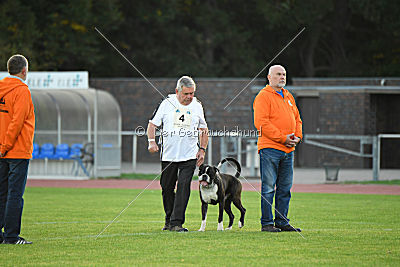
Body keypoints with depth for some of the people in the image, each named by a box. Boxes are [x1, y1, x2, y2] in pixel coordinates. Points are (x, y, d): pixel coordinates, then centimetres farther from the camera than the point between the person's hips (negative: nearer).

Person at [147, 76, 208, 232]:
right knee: (167, 188, 6)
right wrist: (152, 141, -10)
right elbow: (152, 124, 5)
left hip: (189, 156, 0)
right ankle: (169, 220, 23)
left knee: (183, 187, -13)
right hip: (168, 155, 0)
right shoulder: (167, 104, 1)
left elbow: (203, 130, 18)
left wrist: (202, 149, 8)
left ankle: (177, 223, -15)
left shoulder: (197, 106, 6)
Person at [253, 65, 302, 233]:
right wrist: (282, 138, -17)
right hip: (270, 148, -7)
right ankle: (266, 223, -3)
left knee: (285, 188, 9)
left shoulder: (288, 96, 19)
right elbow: (261, 122, -15)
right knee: (268, 188, -5)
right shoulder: (263, 96, -5)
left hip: (288, 150, 7)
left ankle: (282, 222, 15)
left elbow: (297, 119, 24)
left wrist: (297, 136, 4)